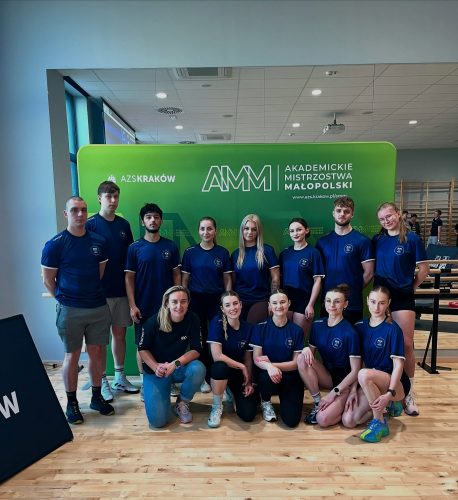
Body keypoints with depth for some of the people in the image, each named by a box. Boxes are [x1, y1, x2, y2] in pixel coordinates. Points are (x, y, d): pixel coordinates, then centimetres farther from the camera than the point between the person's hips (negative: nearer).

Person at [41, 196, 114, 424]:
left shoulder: (99, 242, 1)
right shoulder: (55, 245, -9)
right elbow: (48, 280, -1)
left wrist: (92, 294, 13)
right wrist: (65, 299, 6)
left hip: (99, 307, 3)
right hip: (70, 310, -3)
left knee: (97, 352, 12)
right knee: (72, 355, 9)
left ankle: (97, 397, 29)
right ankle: (72, 402, 26)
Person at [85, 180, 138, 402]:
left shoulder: (124, 225, 7)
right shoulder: (90, 224, -7)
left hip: (122, 290, 4)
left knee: (120, 333, 13)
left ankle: (120, 377, 28)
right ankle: (102, 381, 20)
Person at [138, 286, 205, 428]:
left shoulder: (192, 320, -15)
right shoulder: (153, 322, -18)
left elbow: (196, 350, -14)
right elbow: (143, 349, -7)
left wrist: (175, 364, -28)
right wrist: (156, 367, -24)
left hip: (180, 367, 2)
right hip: (155, 371, -2)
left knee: (198, 369, -32)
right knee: (158, 420, -15)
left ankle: (182, 402, -1)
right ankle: (150, 393, 20)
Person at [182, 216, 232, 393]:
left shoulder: (222, 252, 3)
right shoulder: (190, 252, 2)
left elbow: (227, 280, 5)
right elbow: (184, 279, 4)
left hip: (217, 299, 0)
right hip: (196, 299, 0)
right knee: (200, 338, 7)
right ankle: (204, 377, 20)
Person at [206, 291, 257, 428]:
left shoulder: (247, 328, -8)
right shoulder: (217, 322, -21)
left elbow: (248, 358, 1)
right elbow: (217, 356, -27)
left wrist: (249, 382, -7)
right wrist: (241, 366, -19)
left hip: (239, 373, 3)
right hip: (220, 370, -3)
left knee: (248, 415, -11)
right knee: (220, 366, -39)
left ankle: (234, 393, 24)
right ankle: (217, 407, -10)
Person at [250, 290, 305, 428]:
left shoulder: (297, 330, -2)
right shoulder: (260, 328, -4)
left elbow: (296, 363, -3)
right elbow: (256, 359, -8)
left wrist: (273, 364, -20)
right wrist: (269, 367, -31)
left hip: (290, 377, 1)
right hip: (268, 375, 0)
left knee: (292, 420, -16)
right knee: (268, 377, -36)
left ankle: (284, 399, 19)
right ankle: (265, 402, 0)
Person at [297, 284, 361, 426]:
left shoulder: (350, 333, -19)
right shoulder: (317, 325, -3)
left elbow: (355, 370, -16)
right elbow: (312, 351, 5)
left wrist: (334, 392, -18)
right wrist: (307, 349, -20)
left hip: (344, 382, -5)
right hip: (327, 376, 5)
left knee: (323, 419, -25)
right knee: (302, 358, -24)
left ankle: (343, 406, 7)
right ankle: (318, 402, -8)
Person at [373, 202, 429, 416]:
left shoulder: (412, 239, -4)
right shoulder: (377, 240, 5)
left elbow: (424, 269, -1)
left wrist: (411, 286, 5)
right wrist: (376, 286, 4)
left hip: (403, 297, -3)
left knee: (406, 344, -1)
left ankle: (409, 392, 14)